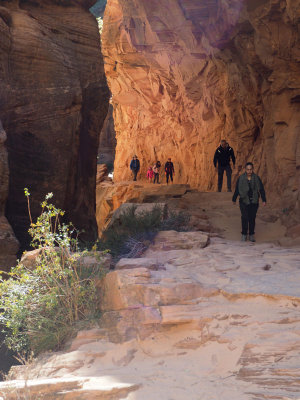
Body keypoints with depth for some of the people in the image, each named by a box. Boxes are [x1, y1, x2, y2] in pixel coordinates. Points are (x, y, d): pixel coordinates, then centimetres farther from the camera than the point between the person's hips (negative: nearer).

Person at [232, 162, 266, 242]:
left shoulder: (256, 178, -1)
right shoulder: (241, 178, -4)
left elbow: (261, 189, 3)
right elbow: (237, 189, 5)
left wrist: (264, 200, -2)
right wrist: (234, 199, 11)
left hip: (254, 202, 1)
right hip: (244, 201, -1)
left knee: (252, 218, 4)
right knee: (245, 218, -7)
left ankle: (251, 235, 15)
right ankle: (244, 234, 5)